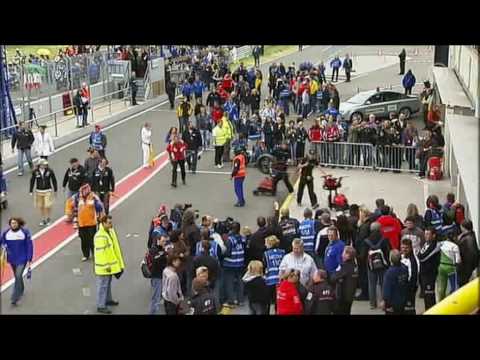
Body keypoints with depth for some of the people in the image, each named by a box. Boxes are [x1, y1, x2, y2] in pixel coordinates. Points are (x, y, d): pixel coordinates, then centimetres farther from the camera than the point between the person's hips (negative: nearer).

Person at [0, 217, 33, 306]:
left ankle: (14, 298, -9)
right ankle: (21, 290, 46)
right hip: (12, 259, 4)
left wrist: (29, 260, -9)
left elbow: (30, 246, -9)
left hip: (22, 259, -4)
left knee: (18, 276, -14)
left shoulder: (25, 232, -14)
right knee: (17, 276, 19)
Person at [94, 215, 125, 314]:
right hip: (103, 266, -10)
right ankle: (101, 306, 9)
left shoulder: (109, 232, 6)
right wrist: (106, 266, -23)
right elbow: (100, 252, -26)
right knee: (103, 285, 0)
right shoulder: (100, 236, -26)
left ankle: (108, 299, 40)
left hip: (110, 264, 10)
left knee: (108, 283, 24)